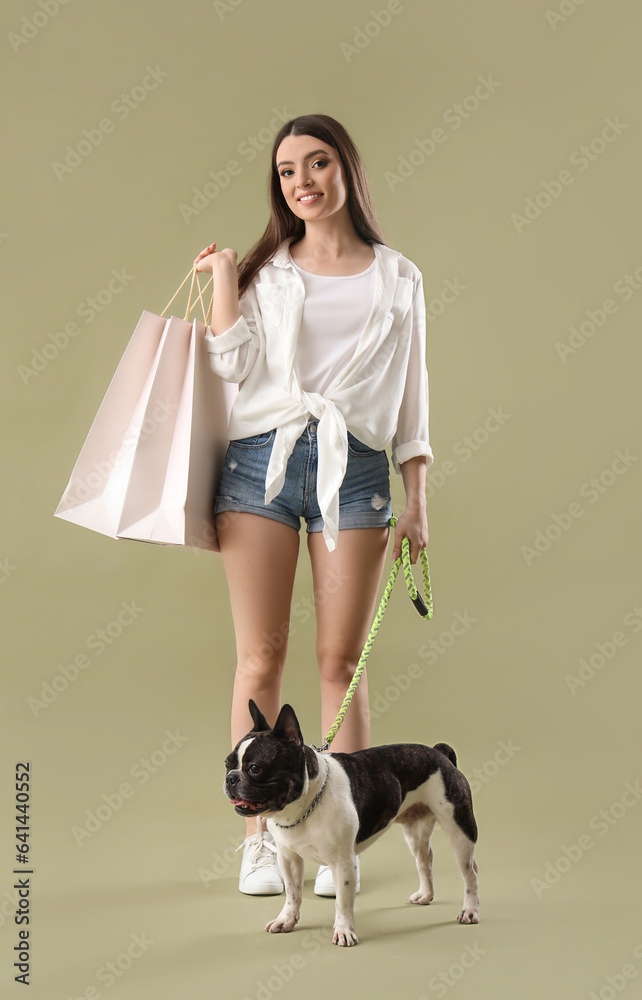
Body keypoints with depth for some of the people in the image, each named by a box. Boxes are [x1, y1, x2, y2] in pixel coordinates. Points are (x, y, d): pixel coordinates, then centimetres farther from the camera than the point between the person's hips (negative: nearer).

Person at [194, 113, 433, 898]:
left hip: (354, 470, 0)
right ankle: (257, 842, 9)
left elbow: (411, 397, 12)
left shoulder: (398, 279, 13)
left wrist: (416, 502, 7)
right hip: (261, 458, 1)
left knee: (341, 660, 0)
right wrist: (222, 275, 2)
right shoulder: (264, 271, 14)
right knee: (260, 658, 0)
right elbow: (234, 368, 0)